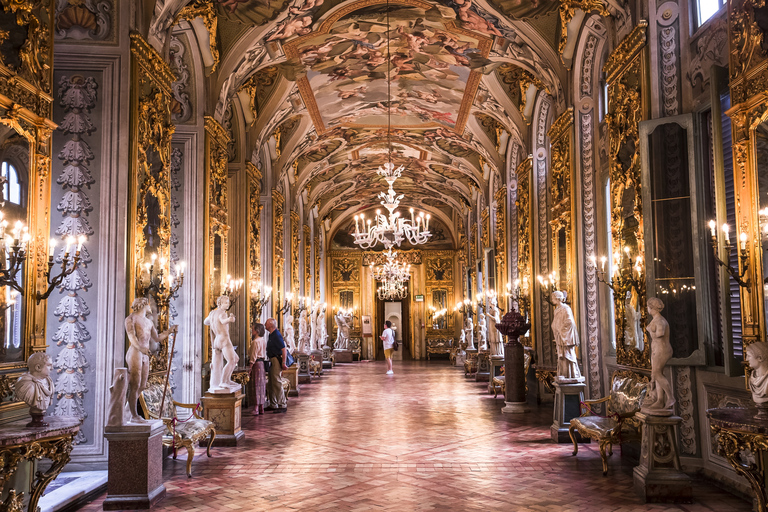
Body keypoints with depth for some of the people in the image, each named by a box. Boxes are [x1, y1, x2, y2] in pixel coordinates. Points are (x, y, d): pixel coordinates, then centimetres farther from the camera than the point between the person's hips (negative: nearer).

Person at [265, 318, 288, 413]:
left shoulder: (277, 335, -16)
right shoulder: (271, 335, 15)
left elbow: (284, 349, -21)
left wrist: (283, 363, -24)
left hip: (277, 360, -11)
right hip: (272, 361, 11)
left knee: (277, 383, -10)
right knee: (271, 384, 14)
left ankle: (283, 405, -7)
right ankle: (273, 405, 21)